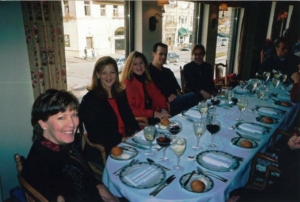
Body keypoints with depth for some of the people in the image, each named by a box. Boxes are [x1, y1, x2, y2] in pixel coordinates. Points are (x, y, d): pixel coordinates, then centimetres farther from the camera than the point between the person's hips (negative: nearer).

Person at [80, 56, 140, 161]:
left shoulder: (121, 93, 11)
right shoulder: (89, 99, -7)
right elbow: (95, 132, -12)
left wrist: (137, 133, -3)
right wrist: (121, 139, -16)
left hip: (126, 143, 7)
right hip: (103, 150, -6)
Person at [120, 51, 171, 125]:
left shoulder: (149, 81, 16)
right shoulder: (127, 84, -7)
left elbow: (159, 96, 14)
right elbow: (130, 110, -13)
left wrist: (163, 109, -8)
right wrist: (154, 114, -19)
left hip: (155, 117, 7)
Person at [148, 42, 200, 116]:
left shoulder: (168, 71, 25)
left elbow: (176, 86, 28)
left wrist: (178, 94, 4)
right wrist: (167, 97, -15)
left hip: (176, 101, 8)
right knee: (194, 96, -28)